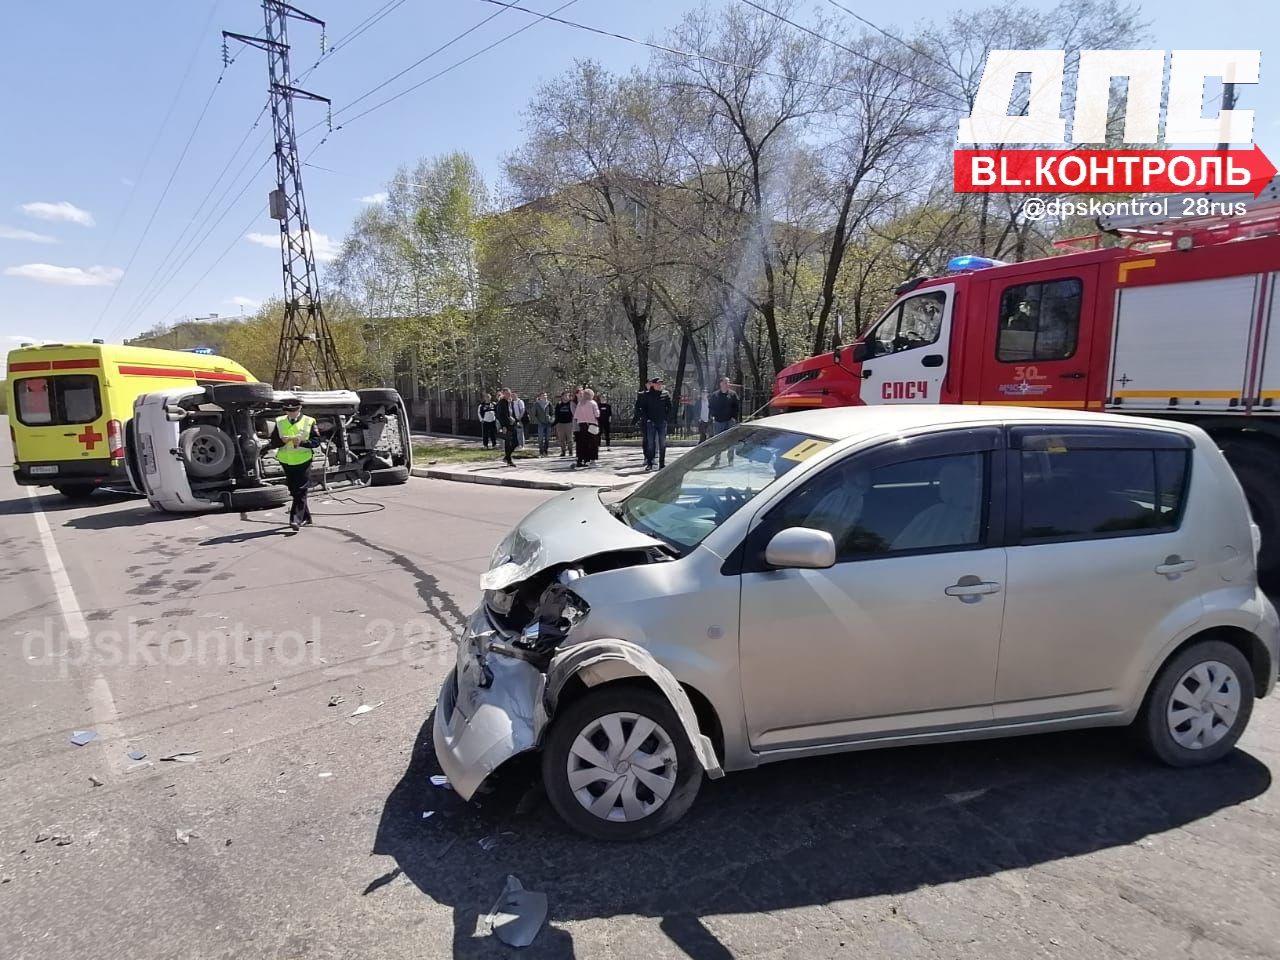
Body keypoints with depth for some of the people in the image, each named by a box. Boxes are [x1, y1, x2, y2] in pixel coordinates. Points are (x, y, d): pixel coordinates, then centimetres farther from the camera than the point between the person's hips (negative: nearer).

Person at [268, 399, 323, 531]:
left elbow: (316, 441, -5)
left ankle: (296, 519, -13)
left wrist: (302, 442, -21)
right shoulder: (280, 422, 7)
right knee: (294, 491, 11)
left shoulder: (309, 422, -1)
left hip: (303, 462, -4)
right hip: (286, 462, 4)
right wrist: (282, 441, -16)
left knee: (301, 492, -9)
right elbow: (273, 442, 5)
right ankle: (306, 517, 24)